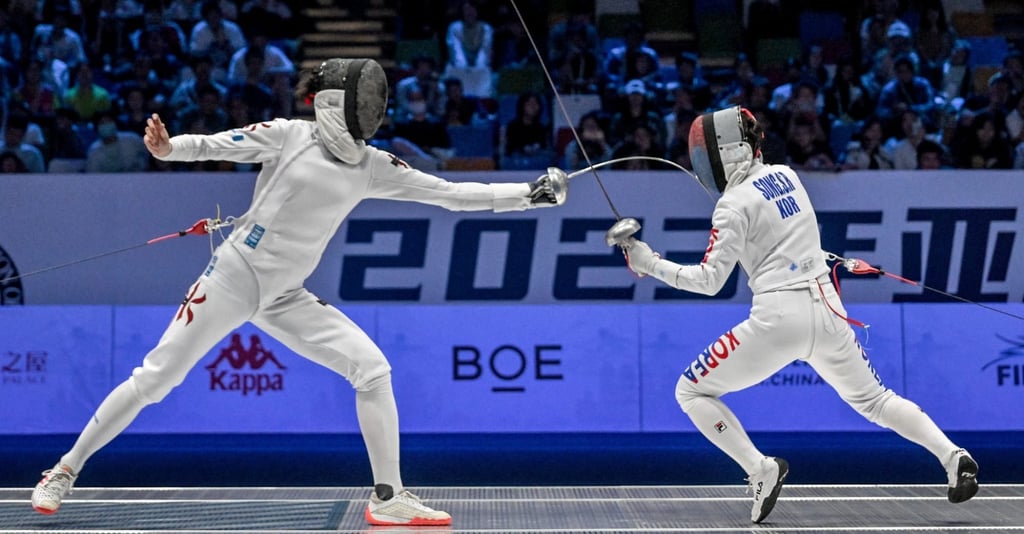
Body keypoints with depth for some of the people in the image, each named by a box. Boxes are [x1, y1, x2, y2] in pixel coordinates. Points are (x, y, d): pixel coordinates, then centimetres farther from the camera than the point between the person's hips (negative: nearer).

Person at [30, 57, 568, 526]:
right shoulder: (290, 134, -10)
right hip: (232, 278, -4)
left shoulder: (372, 165, 2)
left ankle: (388, 498, -5)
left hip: (286, 297, 5)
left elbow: (451, 194, 0)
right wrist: (167, 147, -29)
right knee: (153, 381, -2)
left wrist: (530, 193, -5)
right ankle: (65, 471, 15)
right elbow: (215, 145, -9)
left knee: (373, 370, -11)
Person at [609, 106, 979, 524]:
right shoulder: (785, 174, 12)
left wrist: (650, 263, -2)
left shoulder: (734, 204, -8)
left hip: (779, 318, -7)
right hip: (826, 310, 7)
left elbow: (709, 281, -9)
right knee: (873, 400, 23)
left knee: (691, 392, 7)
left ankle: (761, 471, -6)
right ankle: (953, 457, 3)